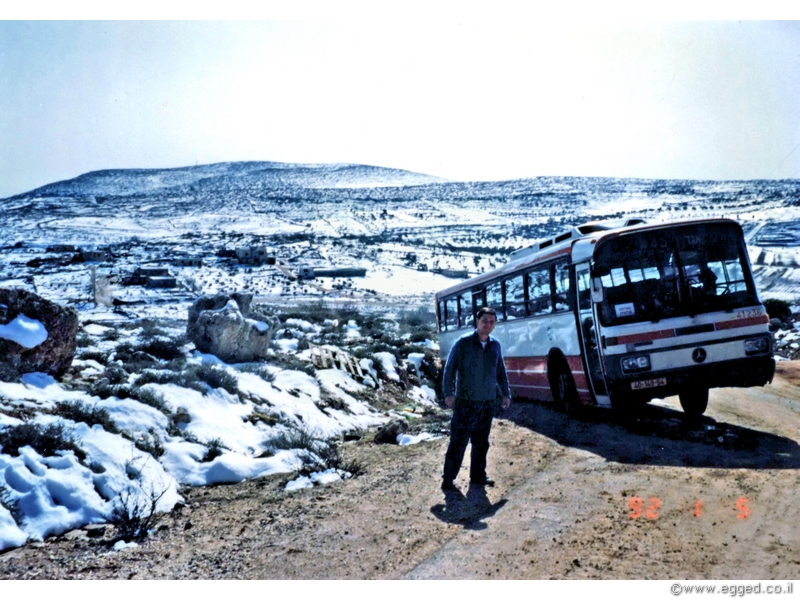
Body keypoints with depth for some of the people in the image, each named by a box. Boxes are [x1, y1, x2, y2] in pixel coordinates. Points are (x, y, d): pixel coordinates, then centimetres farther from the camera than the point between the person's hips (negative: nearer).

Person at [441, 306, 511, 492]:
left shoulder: (495, 345, 7)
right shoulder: (463, 343, -8)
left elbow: (501, 371, 17)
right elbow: (450, 369, -8)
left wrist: (506, 393, 13)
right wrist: (449, 394, -15)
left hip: (488, 403, 5)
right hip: (466, 403, -5)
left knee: (481, 443, 13)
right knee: (458, 443, -3)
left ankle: (478, 476, 26)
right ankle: (448, 480, 5)